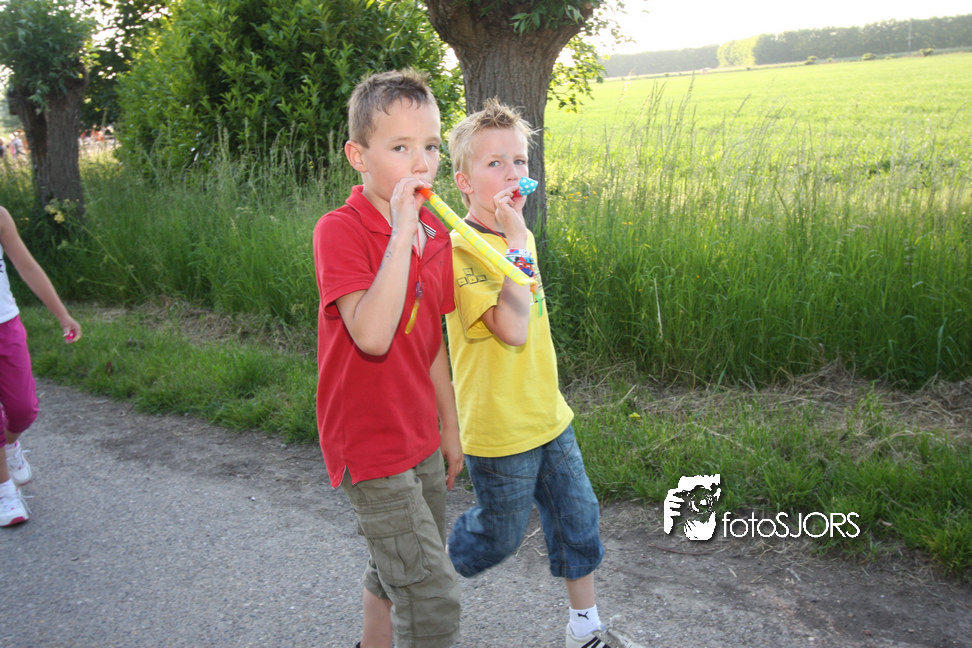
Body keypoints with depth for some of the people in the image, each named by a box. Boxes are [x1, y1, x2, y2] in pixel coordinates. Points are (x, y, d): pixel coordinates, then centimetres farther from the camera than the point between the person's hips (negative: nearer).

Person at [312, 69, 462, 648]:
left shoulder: (435, 234, 3)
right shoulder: (340, 230, -18)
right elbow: (372, 335, -33)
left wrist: (450, 425, 17)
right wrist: (401, 231, -31)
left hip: (420, 438, 8)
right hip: (370, 444, -7)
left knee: (396, 576, 23)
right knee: (434, 597, -6)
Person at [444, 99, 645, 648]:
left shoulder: (516, 237, 5)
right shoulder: (462, 250, -22)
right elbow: (511, 329, -33)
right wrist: (518, 241, -31)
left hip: (548, 414, 8)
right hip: (499, 430, -8)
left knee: (578, 516, 16)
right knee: (500, 535, 10)